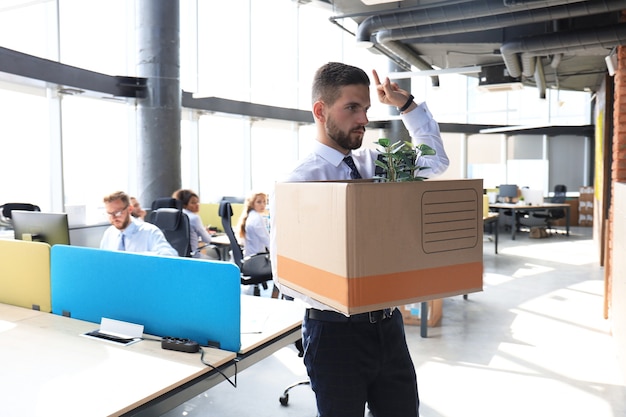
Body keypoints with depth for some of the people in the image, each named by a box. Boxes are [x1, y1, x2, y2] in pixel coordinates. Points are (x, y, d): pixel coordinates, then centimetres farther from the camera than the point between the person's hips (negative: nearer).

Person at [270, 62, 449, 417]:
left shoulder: (375, 163, 5)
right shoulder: (299, 182, -13)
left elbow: (437, 161, 18)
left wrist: (407, 105, 8)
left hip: (389, 324, 6)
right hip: (336, 330, -5)